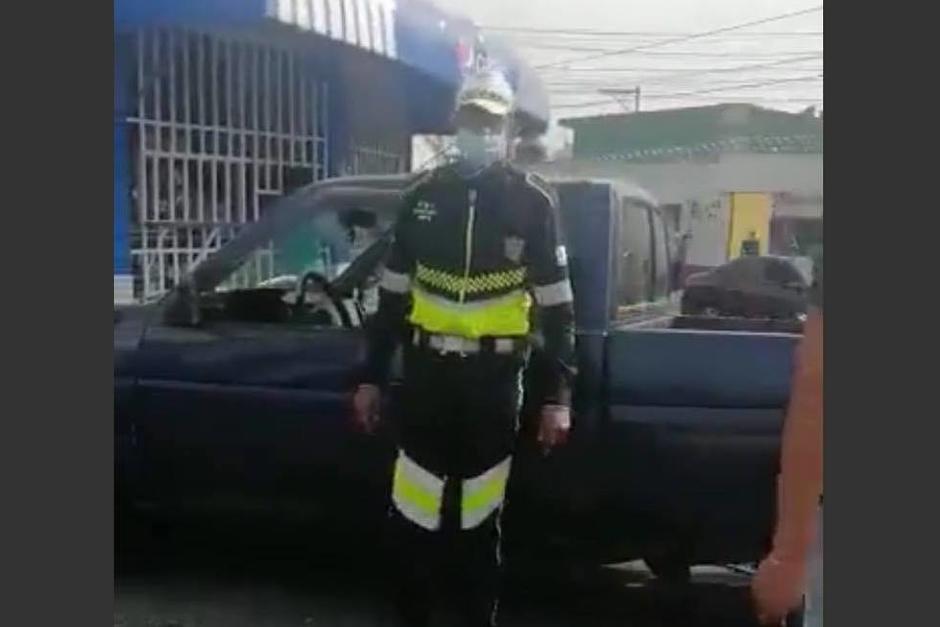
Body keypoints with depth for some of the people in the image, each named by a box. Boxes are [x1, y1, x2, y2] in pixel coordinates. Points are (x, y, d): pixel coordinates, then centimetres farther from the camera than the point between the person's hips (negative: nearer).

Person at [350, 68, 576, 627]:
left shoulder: (533, 203, 0)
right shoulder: (424, 197, 6)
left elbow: (556, 305, 0)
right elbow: (393, 295, 12)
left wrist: (557, 396, -4)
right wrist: (372, 377, 10)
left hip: (494, 380, -2)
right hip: (427, 373, 2)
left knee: (480, 519, 8)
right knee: (413, 516, 4)